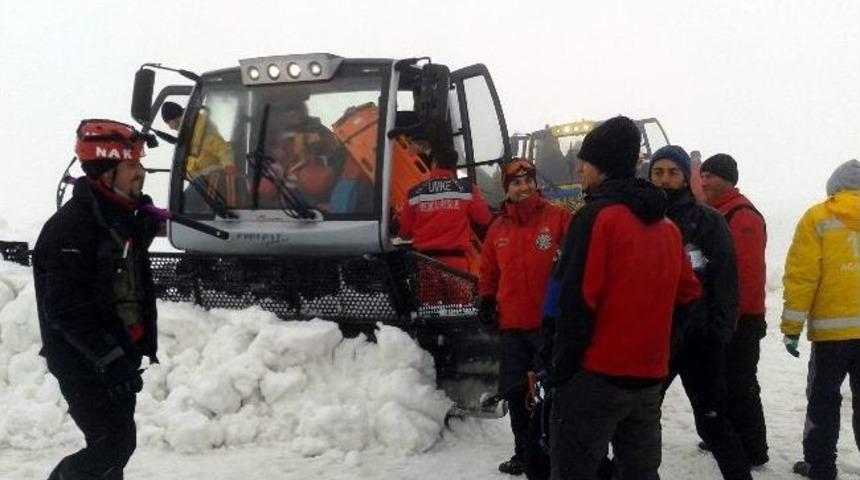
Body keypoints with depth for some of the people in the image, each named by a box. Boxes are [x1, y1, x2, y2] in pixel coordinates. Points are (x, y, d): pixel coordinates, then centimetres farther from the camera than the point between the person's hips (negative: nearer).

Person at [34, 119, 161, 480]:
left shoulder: (123, 218, 9)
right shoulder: (70, 228, -20)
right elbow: (66, 310, -24)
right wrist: (110, 358, -26)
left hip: (115, 358, 9)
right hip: (84, 364, -9)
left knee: (115, 442, 17)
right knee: (114, 445, -8)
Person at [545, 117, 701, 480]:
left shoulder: (597, 216, -12)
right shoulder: (667, 227, 12)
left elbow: (576, 300, -16)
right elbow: (687, 294, 19)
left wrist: (561, 367, -9)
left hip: (595, 375, -7)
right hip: (648, 377, 7)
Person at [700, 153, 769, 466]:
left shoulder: (743, 215, -15)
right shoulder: (715, 214, 16)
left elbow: (749, 272, -23)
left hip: (739, 319, -10)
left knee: (739, 385, -4)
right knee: (723, 382, 17)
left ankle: (752, 451, 4)